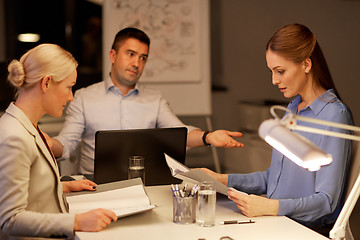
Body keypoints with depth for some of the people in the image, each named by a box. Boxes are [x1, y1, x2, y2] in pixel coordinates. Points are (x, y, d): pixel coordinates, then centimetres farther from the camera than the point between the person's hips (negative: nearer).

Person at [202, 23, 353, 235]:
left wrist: (270, 207, -29)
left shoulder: (335, 115, -13)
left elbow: (327, 200, -17)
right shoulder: (293, 108, 14)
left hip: (310, 231, -8)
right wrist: (224, 180, 11)